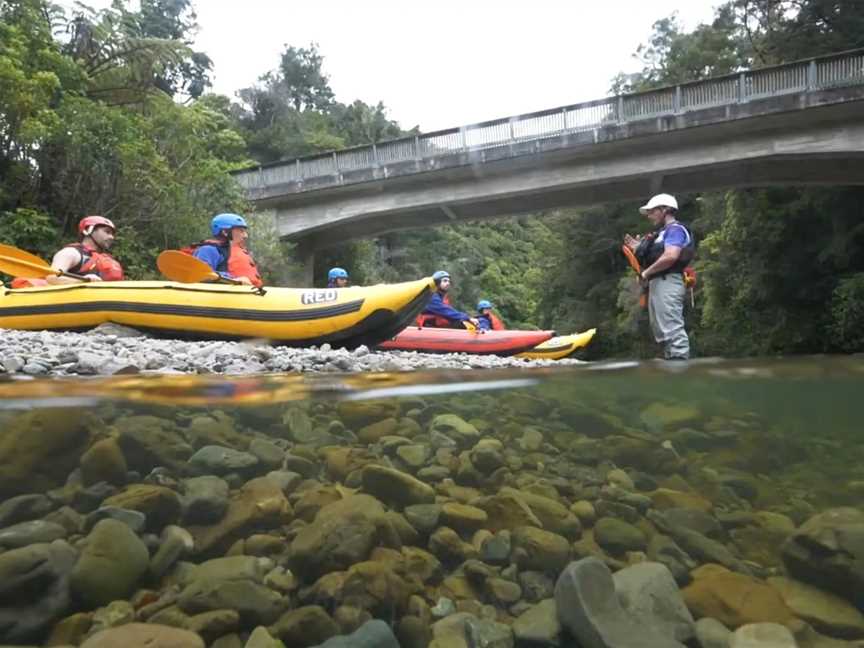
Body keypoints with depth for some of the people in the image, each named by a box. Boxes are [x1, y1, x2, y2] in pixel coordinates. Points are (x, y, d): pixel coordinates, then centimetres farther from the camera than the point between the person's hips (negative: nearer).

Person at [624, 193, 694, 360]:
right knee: (663, 332, 11)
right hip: (658, 284, 11)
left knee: (672, 329, -15)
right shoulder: (663, 233, 26)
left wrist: (646, 272, -13)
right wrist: (638, 248, 15)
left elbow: (671, 256, -22)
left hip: (667, 283, -11)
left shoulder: (675, 229, -5)